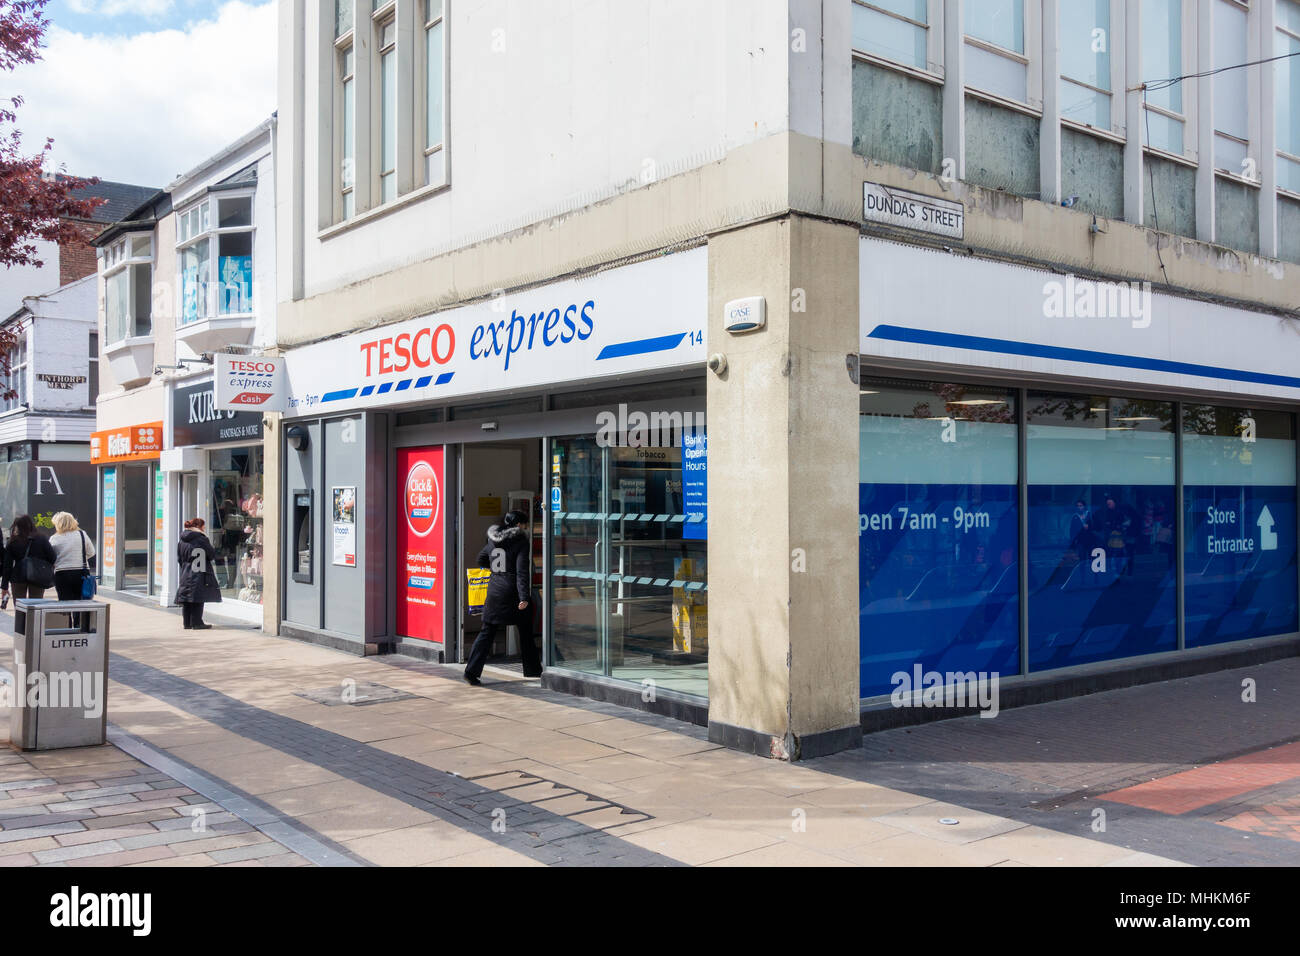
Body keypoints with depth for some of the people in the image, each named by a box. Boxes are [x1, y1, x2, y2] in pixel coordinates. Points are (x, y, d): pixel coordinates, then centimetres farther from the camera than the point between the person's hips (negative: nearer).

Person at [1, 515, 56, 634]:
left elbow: (7, 565, -1)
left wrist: (4, 586, 2)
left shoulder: (13, 542, -2)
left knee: (19, 610, 11)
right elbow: (52, 557, -6)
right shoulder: (42, 539, -4)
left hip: (18, 578, 0)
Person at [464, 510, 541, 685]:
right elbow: (522, 571, -16)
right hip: (513, 593, -5)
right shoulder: (520, 542, -9)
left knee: (487, 632, 6)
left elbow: (481, 560, 22)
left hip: (494, 592, 5)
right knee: (526, 632, 12)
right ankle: (532, 669, 23)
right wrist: (524, 597, -20)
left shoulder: (492, 540, 8)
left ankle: (472, 671, -3)